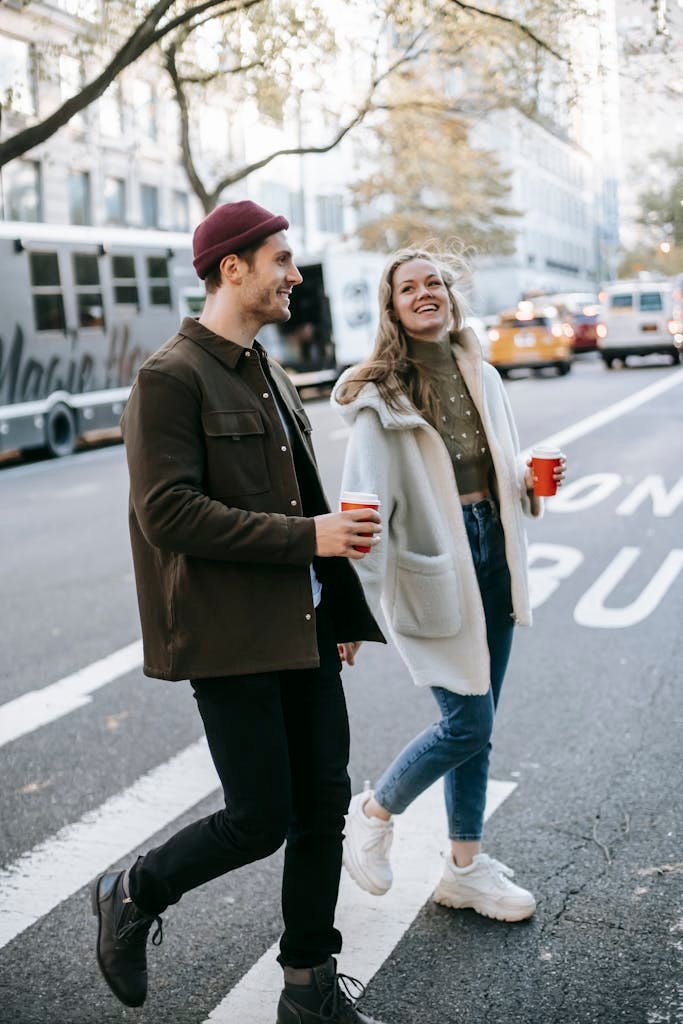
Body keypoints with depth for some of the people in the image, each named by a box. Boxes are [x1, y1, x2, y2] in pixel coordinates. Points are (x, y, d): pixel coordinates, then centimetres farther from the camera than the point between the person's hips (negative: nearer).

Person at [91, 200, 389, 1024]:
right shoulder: (171, 377, -11)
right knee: (260, 818, -2)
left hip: (301, 628, 8)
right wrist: (308, 536, -20)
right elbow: (168, 514, -20)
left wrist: (341, 611, 16)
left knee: (324, 803, 11)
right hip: (229, 636, -8)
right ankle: (132, 897, 26)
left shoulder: (268, 375, 17)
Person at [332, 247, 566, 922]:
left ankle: (466, 866, 28)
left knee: (477, 722, 12)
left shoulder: (482, 378, 10)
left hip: (490, 550, 6)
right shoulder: (381, 392, -9)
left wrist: (529, 480, -2)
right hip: (431, 561, -6)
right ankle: (371, 815, 21)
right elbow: (367, 499, -14)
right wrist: (357, 602, -20)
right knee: (468, 719, -6)